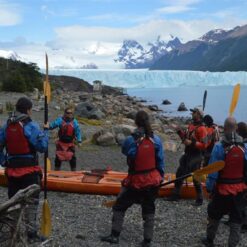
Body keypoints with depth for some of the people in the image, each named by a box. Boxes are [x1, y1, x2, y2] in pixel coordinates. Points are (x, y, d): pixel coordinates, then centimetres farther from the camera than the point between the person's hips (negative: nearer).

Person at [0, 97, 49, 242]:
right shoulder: (31, 126, -13)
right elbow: (42, 147, -14)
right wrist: (46, 131, -2)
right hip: (29, 170, -6)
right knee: (31, 201, 4)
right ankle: (32, 233, 7)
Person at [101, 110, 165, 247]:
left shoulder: (131, 140, -17)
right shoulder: (156, 139, -7)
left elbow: (124, 151, 5)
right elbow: (160, 161, 0)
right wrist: (161, 177, 12)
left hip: (135, 181, -3)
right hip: (152, 180, 3)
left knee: (119, 206, 15)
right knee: (148, 210, 16)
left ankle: (114, 235, 20)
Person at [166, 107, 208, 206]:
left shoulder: (201, 128, -16)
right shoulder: (190, 125, 10)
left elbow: (204, 145, -21)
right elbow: (185, 138, 17)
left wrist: (192, 143, -26)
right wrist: (179, 131, 5)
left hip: (196, 157, -9)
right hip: (187, 154, 9)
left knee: (195, 178, 0)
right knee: (179, 174, 14)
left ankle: (199, 199, 15)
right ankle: (176, 195, 26)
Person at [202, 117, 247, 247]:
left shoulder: (219, 146, -17)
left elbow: (213, 170, -15)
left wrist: (209, 187, -6)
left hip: (222, 189, -2)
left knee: (214, 215, 17)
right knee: (236, 219, 13)